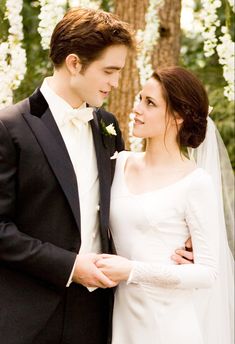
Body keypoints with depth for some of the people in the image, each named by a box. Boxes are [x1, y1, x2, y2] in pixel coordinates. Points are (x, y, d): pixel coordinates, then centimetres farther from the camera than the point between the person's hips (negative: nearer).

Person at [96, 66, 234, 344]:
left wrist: (133, 270, -20)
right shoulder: (121, 163, 1)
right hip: (122, 314, 5)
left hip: (169, 321, -5)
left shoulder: (196, 183, -13)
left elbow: (208, 272, -14)